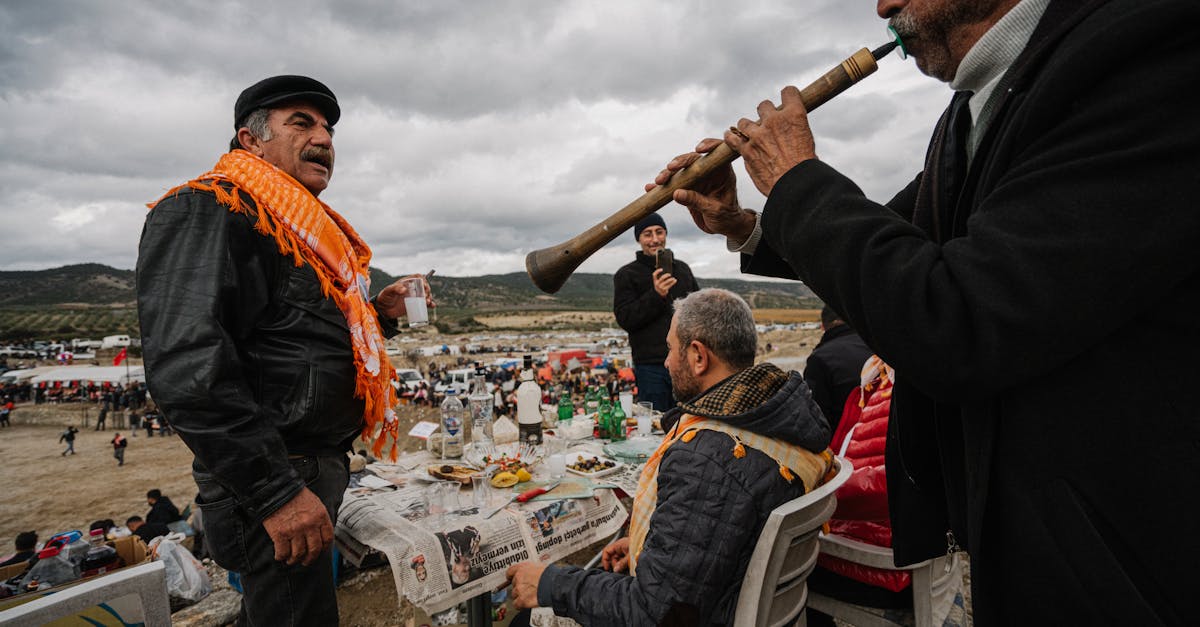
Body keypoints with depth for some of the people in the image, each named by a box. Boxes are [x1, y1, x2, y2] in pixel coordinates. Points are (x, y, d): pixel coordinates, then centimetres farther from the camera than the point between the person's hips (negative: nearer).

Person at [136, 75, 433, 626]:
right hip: (274, 481, -9)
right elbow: (187, 369, -25)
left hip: (318, 470, 10)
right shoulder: (206, 212, -13)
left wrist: (380, 314, 8)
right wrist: (276, 492, -25)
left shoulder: (308, 229, 17)